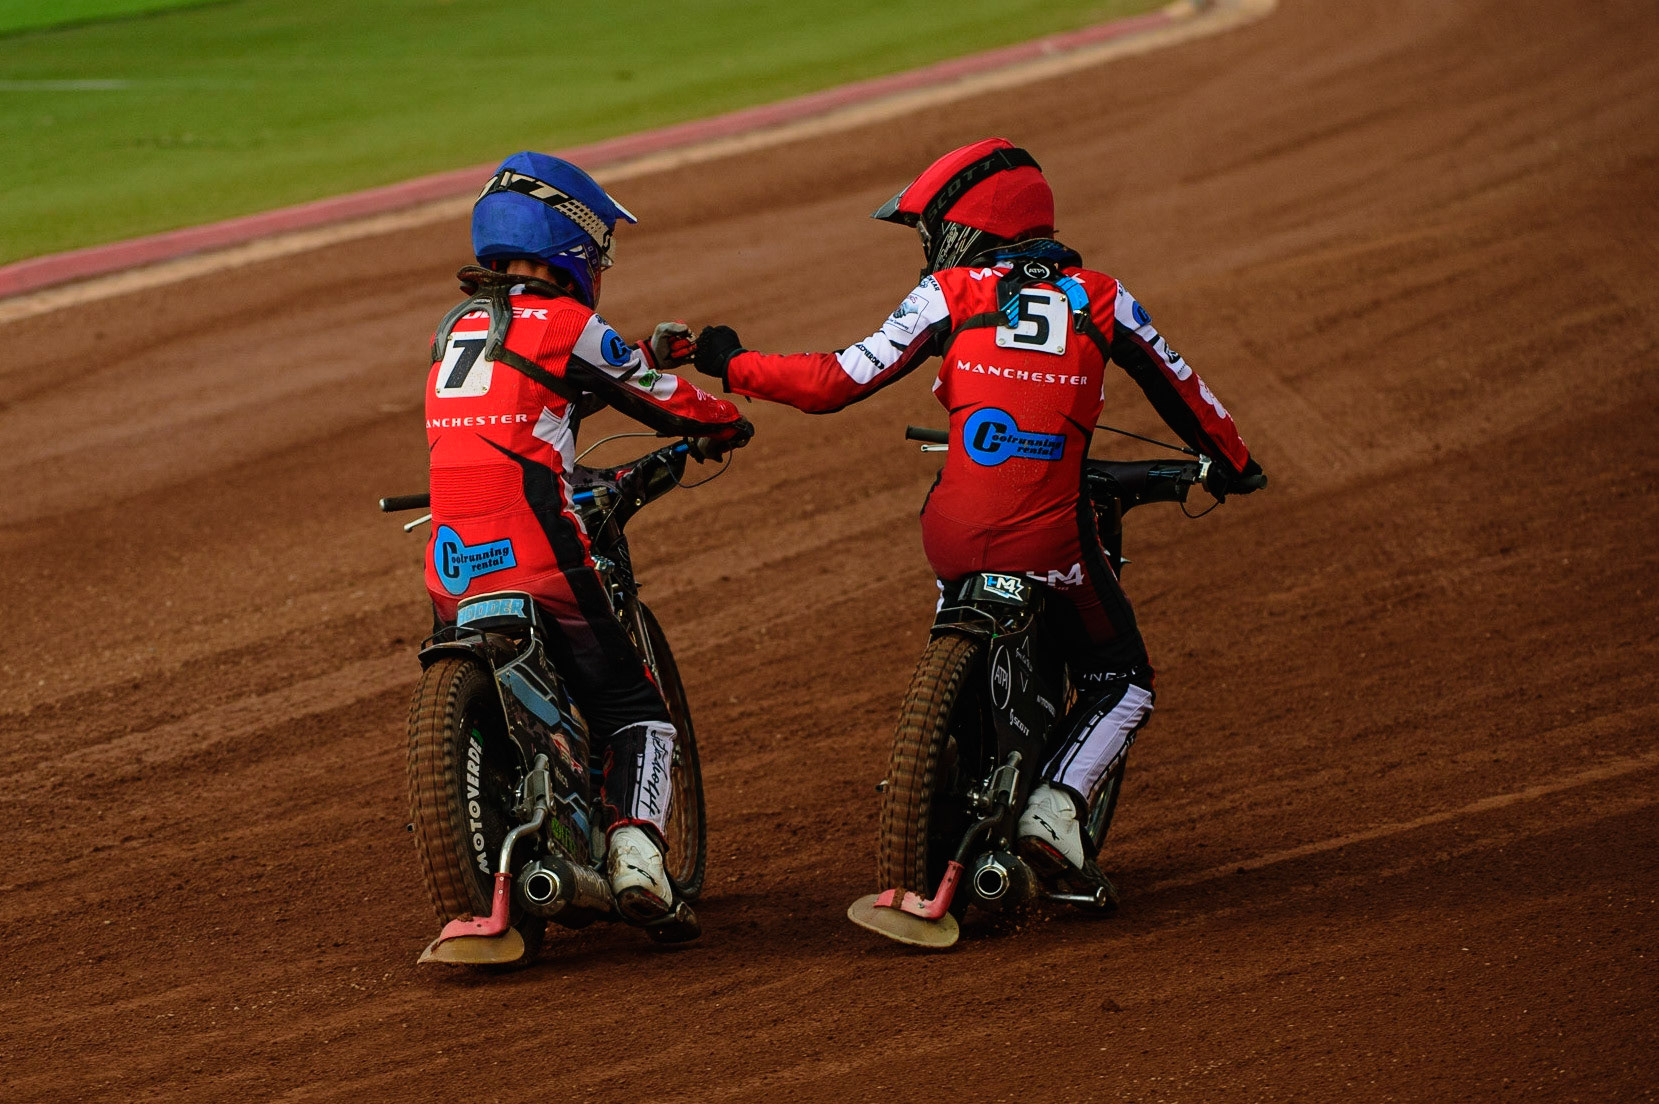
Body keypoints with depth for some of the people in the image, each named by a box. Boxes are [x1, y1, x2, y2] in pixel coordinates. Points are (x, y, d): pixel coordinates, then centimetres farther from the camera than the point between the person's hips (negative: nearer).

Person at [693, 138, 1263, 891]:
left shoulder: (949, 295, 5)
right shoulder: (1100, 299, 10)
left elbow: (840, 381, 3)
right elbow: (1180, 390, 22)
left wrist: (734, 368, 16)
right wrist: (1232, 464, 39)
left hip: (955, 536, 1)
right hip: (1052, 539, -1)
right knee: (1121, 686, 17)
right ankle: (1057, 808, -5)